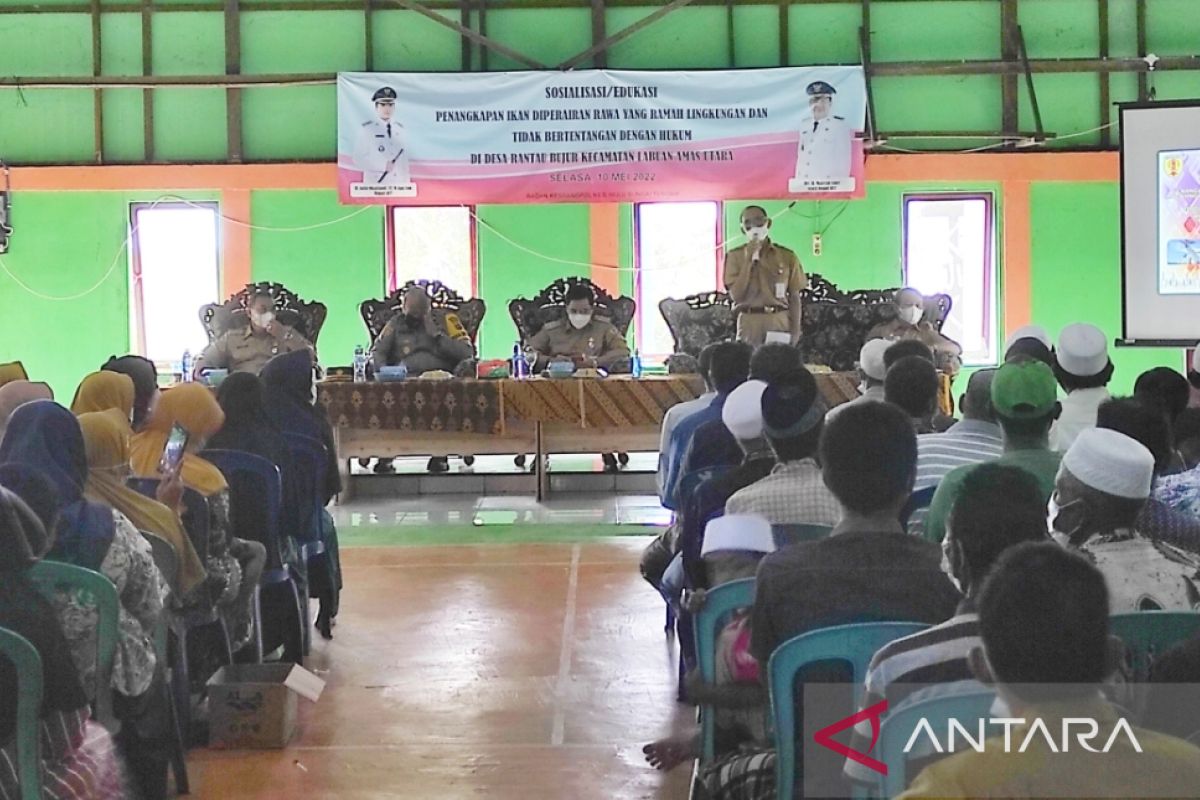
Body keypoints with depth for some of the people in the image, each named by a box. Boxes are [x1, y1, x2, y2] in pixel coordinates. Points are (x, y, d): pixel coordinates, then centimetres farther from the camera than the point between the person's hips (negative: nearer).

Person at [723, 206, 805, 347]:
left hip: (779, 323, 1)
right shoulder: (735, 256, 3)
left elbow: (794, 297, 6)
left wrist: (796, 330, -3)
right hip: (749, 324, -1)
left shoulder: (787, 256, 5)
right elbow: (736, 295, -6)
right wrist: (748, 260, -10)